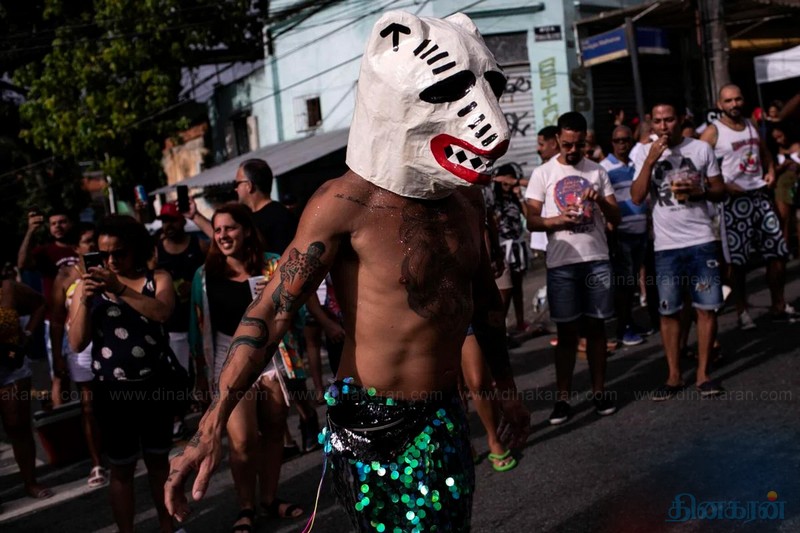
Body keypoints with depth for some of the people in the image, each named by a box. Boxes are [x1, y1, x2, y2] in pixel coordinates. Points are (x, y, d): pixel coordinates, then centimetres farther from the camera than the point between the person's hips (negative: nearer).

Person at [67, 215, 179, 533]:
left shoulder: (158, 280, 0)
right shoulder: (88, 285, 1)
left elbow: (163, 312, -22)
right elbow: (76, 343, -5)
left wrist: (120, 289, -33)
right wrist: (84, 300, -20)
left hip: (156, 385, 1)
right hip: (112, 390, -1)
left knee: (159, 459, 14)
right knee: (122, 468, 5)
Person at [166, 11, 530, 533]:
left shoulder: (465, 195, 4)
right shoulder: (347, 202, -17)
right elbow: (272, 311, -17)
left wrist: (506, 386, 26)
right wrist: (212, 425, -25)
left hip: (444, 414, 7)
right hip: (373, 424, -7)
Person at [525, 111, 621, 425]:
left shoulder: (597, 171, 8)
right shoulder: (543, 174, 2)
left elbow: (616, 219, 8)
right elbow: (531, 221, -2)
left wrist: (600, 201, -11)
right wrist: (558, 220, -20)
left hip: (597, 260, 2)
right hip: (561, 264, -2)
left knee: (595, 326, 8)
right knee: (567, 330, 2)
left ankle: (599, 391, 16)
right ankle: (563, 397, 7)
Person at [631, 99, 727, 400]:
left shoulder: (701, 149, 4)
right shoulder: (644, 155, 4)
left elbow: (720, 192, 7)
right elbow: (637, 198, -7)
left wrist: (699, 191, -14)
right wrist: (650, 160, -16)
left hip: (701, 240, 0)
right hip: (666, 245, 0)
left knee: (706, 307, 0)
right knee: (668, 311, 4)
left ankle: (703, 373, 10)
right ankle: (674, 375, 13)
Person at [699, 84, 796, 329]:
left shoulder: (751, 125, 14)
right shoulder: (712, 132, -7)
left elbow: (765, 152, 27)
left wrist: (770, 171, 7)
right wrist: (723, 186, -21)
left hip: (759, 196, 6)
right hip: (734, 200, -6)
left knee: (778, 252, 7)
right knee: (738, 261, -2)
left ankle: (779, 306, 20)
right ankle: (742, 311, 11)